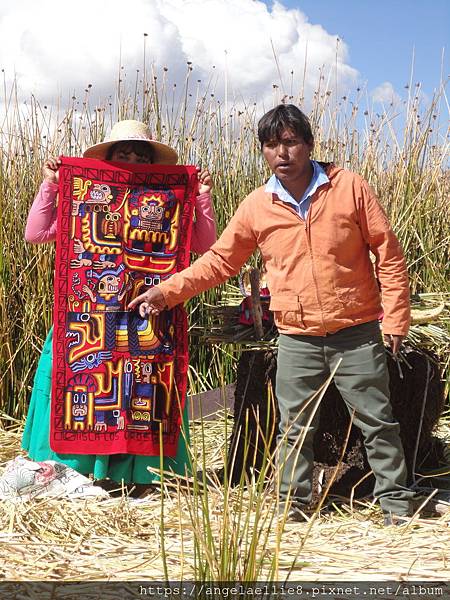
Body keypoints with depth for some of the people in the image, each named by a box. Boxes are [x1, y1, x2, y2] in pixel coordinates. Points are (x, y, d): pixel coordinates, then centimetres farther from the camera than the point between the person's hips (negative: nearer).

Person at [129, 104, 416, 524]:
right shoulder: (256, 207, 0)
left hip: (356, 333, -2)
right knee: (294, 427, 10)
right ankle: (292, 504, 25)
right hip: (297, 340, 2)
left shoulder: (348, 186, -6)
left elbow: (387, 252, -3)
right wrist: (167, 291, 2)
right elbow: (219, 260, 8)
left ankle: (396, 502, 23)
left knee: (377, 421, 8)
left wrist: (396, 314, -6)